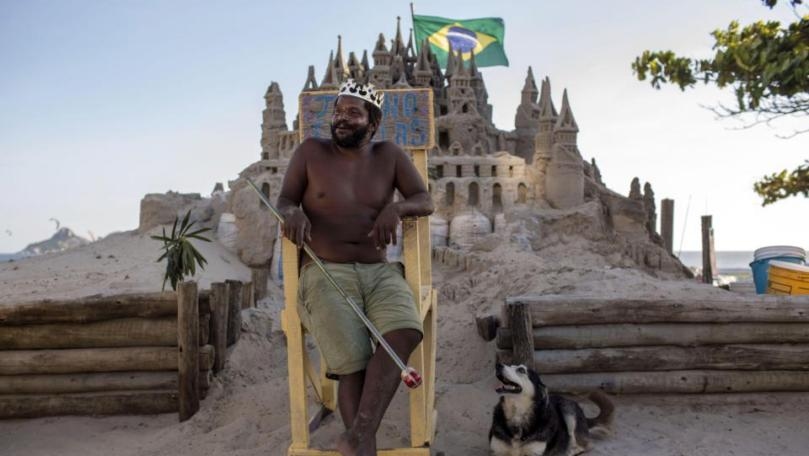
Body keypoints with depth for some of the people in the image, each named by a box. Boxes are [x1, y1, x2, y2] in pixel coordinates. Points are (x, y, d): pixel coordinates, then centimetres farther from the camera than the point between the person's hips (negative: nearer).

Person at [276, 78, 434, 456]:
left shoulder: (389, 155, 11)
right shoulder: (310, 151, 8)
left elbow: (425, 201, 6)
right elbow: (282, 202, 9)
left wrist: (396, 207, -17)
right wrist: (293, 212, -16)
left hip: (380, 273, 2)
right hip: (325, 275, -1)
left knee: (406, 332, -29)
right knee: (355, 363, -22)